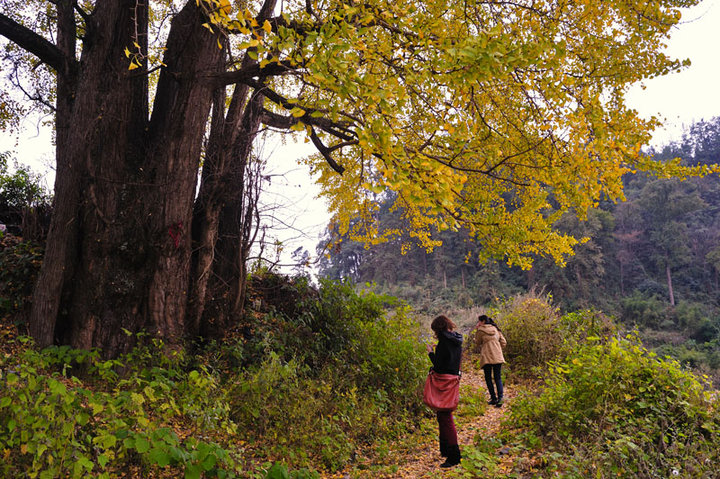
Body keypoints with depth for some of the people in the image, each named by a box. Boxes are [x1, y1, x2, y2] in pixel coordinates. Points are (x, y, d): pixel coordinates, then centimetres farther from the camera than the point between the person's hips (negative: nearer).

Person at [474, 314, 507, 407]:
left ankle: (493, 398, 4)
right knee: (498, 378, 7)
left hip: (487, 358, -4)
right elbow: (503, 343, 14)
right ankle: (500, 398, -8)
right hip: (498, 357, 4)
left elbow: (477, 343, 9)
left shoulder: (480, 330, -2)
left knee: (488, 378, 7)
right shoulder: (496, 329, 13)